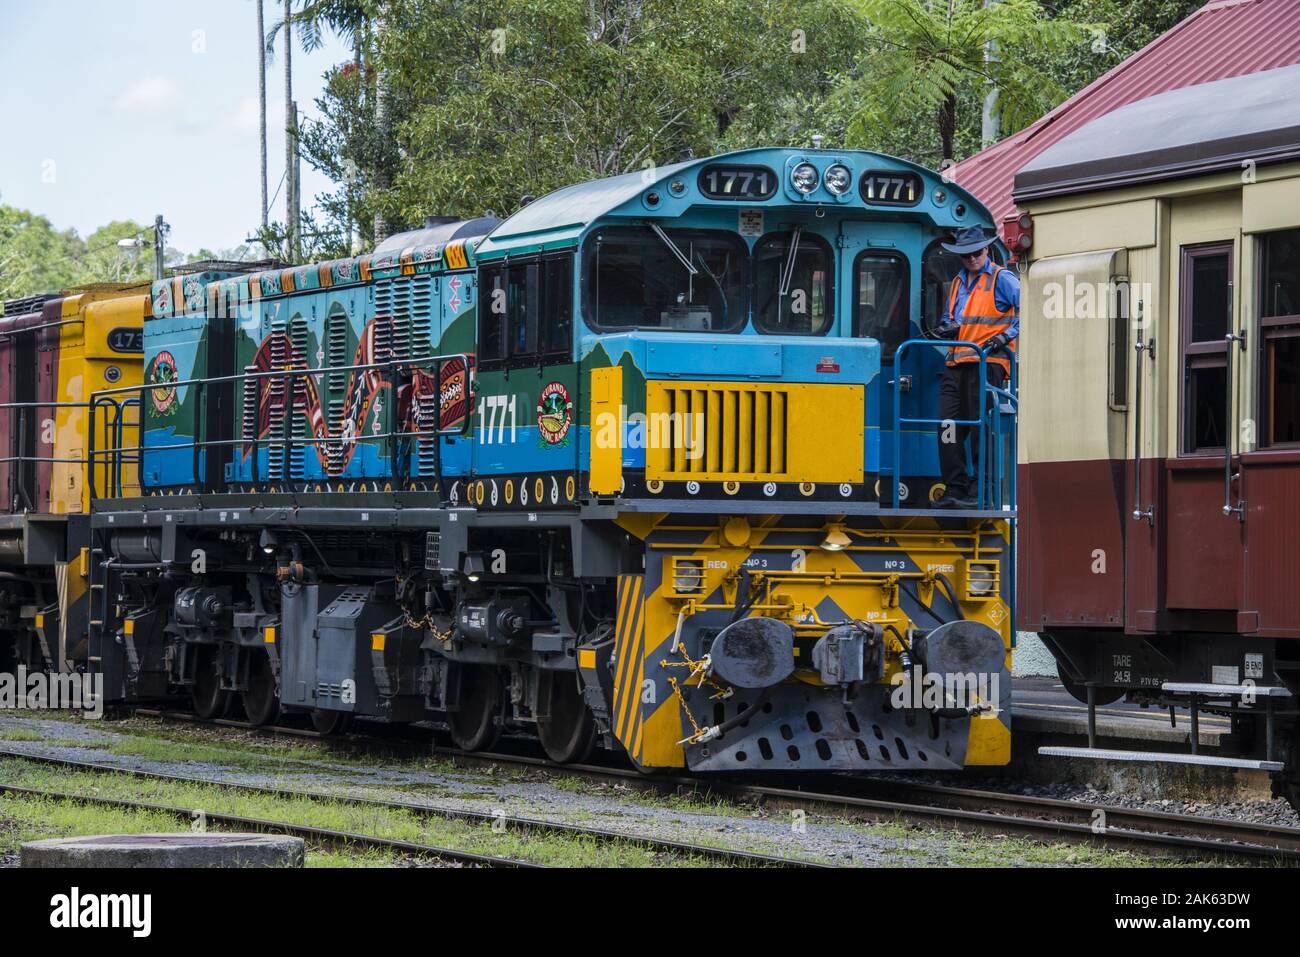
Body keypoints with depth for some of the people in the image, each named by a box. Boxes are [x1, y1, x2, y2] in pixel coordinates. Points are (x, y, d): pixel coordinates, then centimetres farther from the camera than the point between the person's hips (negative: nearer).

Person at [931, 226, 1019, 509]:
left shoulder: (1002, 279, 1)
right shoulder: (958, 282, 22)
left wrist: (1006, 336, -13)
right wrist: (947, 329, 8)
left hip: (987, 361, -7)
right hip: (957, 363, 7)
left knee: (980, 427, -6)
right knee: (948, 428, 0)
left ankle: (980, 491, -2)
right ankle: (955, 488, 6)